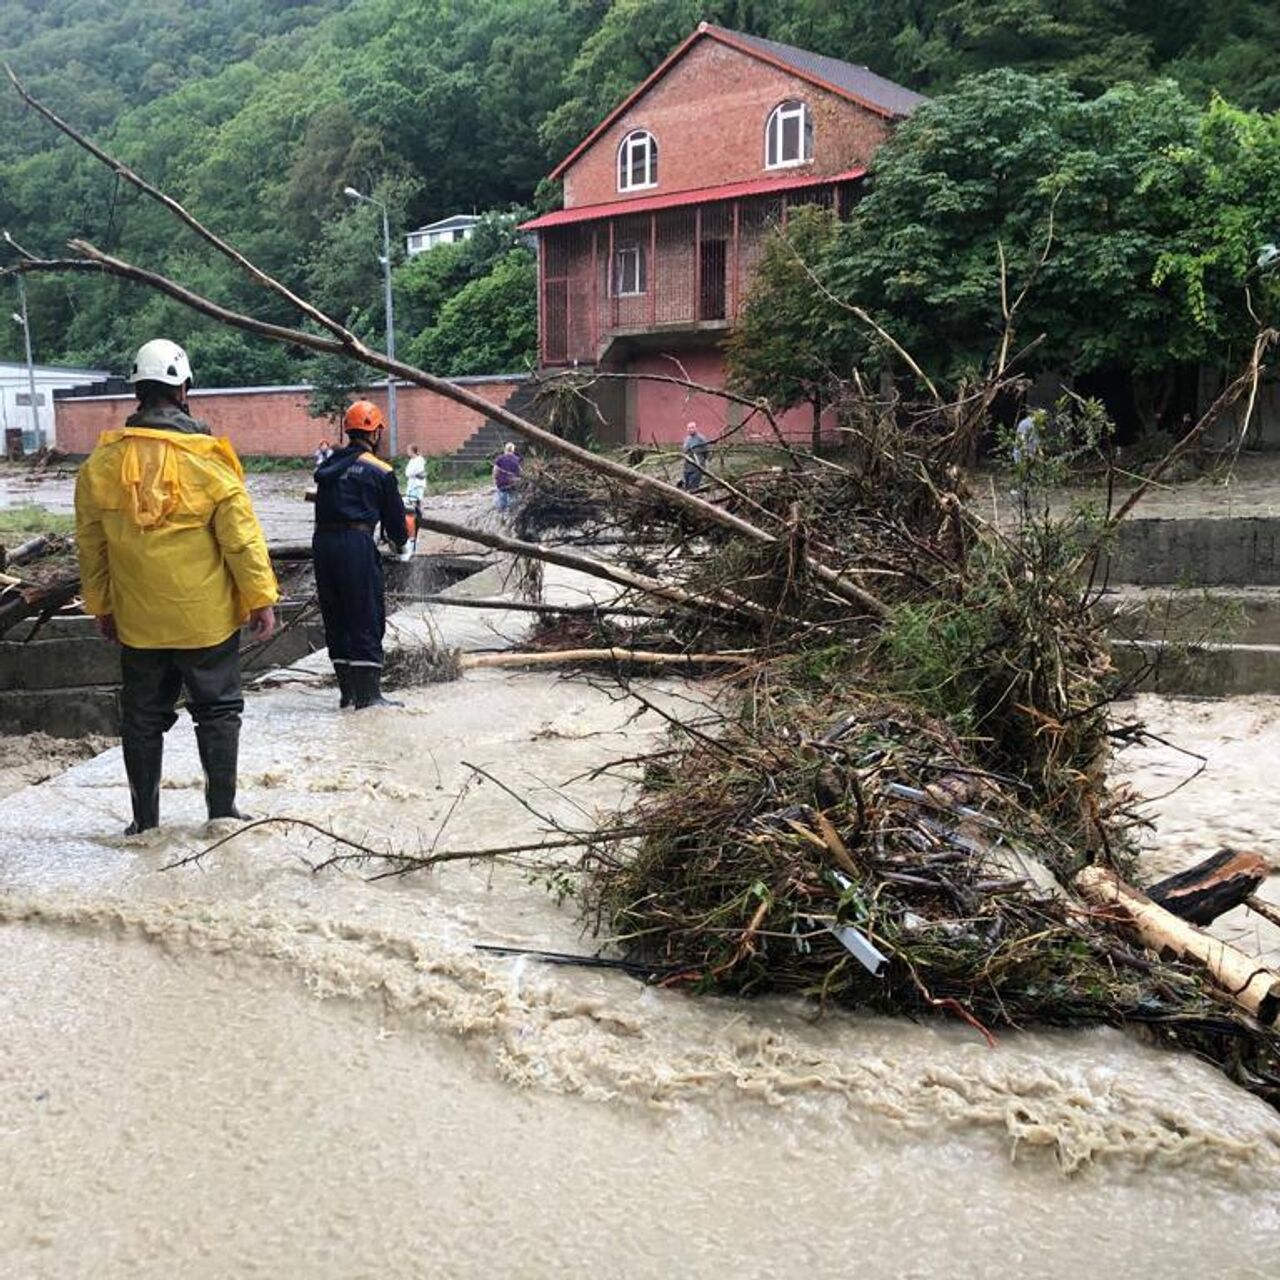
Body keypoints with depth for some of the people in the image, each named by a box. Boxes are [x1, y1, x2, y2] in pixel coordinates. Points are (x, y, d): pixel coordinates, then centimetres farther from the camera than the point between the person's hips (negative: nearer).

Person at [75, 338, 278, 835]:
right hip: (206, 617, -3)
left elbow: (90, 544, 5)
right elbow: (241, 537, -11)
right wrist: (261, 598, -3)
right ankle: (222, 811, 13)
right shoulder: (207, 457, -12)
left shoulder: (102, 462, -2)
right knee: (217, 710, 10)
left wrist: (101, 606, 15)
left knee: (142, 718, 13)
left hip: (137, 620, 3)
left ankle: (145, 821, 20)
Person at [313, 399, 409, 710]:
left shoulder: (328, 466, 13)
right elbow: (394, 515, 6)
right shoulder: (380, 471, -1)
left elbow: (325, 505, 17)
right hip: (356, 544, -6)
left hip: (322, 541, 6)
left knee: (335, 618, 13)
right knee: (367, 619, 0)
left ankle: (348, 691, 20)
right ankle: (369, 694, 0)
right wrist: (400, 542, 25)